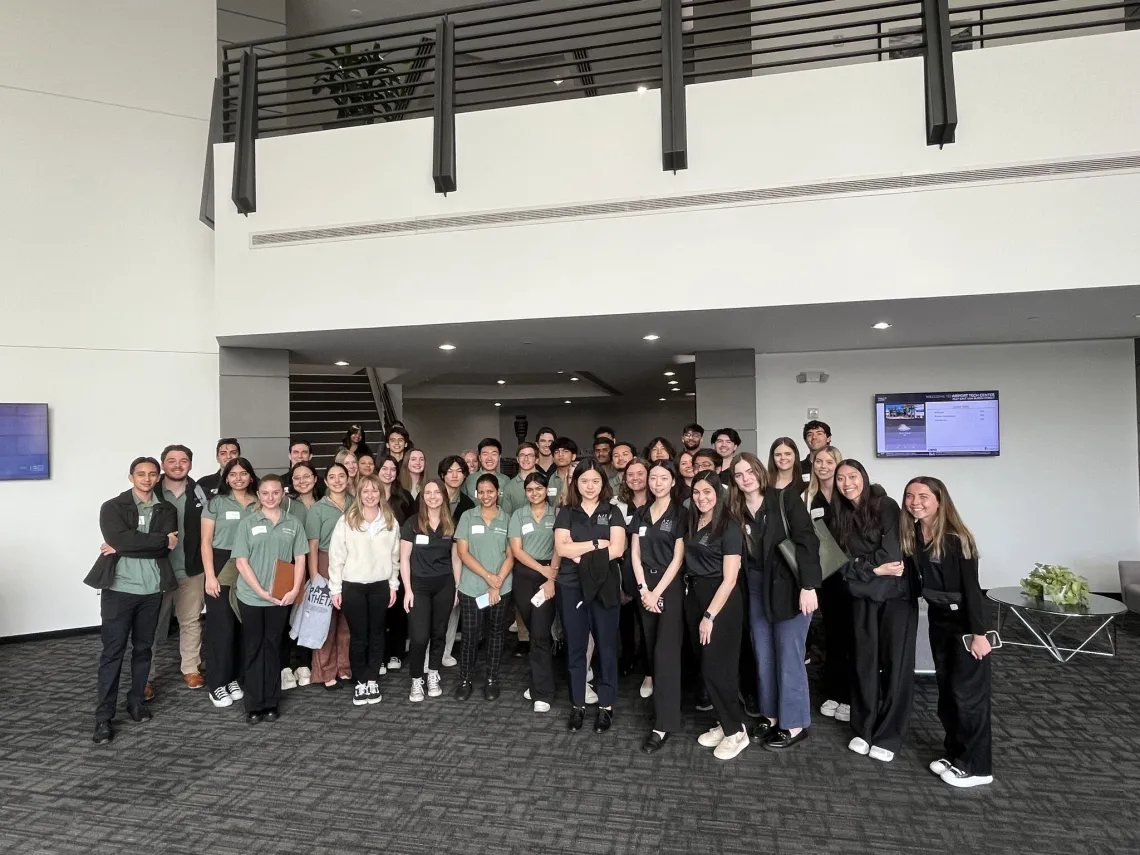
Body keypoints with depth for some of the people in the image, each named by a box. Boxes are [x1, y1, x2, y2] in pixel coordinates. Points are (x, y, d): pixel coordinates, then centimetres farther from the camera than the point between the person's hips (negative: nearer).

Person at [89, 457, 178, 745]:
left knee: (143, 648, 13)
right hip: (119, 588, -3)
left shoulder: (167, 510, 6)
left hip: (152, 589, 3)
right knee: (112, 652, 1)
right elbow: (119, 538, -19)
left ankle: (136, 700, 28)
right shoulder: (112, 507, -1)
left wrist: (121, 549, -13)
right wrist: (161, 539, -15)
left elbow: (166, 547, -8)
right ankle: (103, 717, 8)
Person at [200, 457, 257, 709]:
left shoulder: (259, 505, 6)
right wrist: (210, 575, -10)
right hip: (221, 568, -3)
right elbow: (206, 542, -3)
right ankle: (217, 684, 11)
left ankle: (233, 678, 22)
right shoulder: (216, 503, -1)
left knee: (243, 626, 7)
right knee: (221, 626, -1)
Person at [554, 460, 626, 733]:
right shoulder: (566, 513, 6)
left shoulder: (612, 513, 4)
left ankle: (606, 705, 18)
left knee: (606, 645, 5)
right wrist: (597, 543, -11)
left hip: (605, 587, -1)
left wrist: (580, 554, -11)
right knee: (575, 647, 9)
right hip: (571, 587, 1)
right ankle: (577, 705, 21)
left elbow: (617, 549, -9)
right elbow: (561, 548, -7)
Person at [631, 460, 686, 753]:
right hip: (645, 587, 5)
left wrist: (658, 592, -12)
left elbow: (678, 557, -9)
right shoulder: (640, 514, 9)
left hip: (671, 587, -4)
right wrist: (643, 589, -5)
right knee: (652, 645, 10)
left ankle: (664, 724, -5)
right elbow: (635, 554, 6)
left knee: (666, 651, -7)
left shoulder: (680, 514, -5)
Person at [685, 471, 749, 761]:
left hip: (721, 601, -7)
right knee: (706, 666, 11)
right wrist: (691, 589, 5)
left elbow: (729, 579, -15)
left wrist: (710, 616, -17)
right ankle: (724, 724, 25)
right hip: (694, 597, 7)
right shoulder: (691, 523, 7)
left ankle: (737, 731, 13)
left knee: (717, 667, -3)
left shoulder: (729, 528, -13)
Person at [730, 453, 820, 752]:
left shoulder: (785, 501, -10)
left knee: (788, 656, 0)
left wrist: (808, 586, -22)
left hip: (789, 586, -5)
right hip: (757, 589, 5)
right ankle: (770, 715, 26)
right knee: (763, 656, 11)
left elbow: (807, 542, -15)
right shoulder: (737, 511, 5)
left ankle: (795, 724, 13)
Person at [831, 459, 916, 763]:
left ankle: (888, 736, 14)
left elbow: (892, 552, -18)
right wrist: (875, 568, -13)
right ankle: (863, 730, 20)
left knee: (896, 663, 3)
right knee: (865, 662, 8)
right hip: (863, 597, 4)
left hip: (897, 594, -4)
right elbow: (843, 562, -2)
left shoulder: (886, 505, -9)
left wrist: (862, 564, -10)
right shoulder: (841, 516, 5)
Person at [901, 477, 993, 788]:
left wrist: (978, 633, -21)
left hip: (964, 621, -7)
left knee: (968, 692, 3)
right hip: (938, 618, 7)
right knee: (946, 689, 16)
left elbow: (972, 587, -21)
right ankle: (954, 753, 31)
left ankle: (977, 767, 17)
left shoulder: (955, 538, -22)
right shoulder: (912, 535, -3)